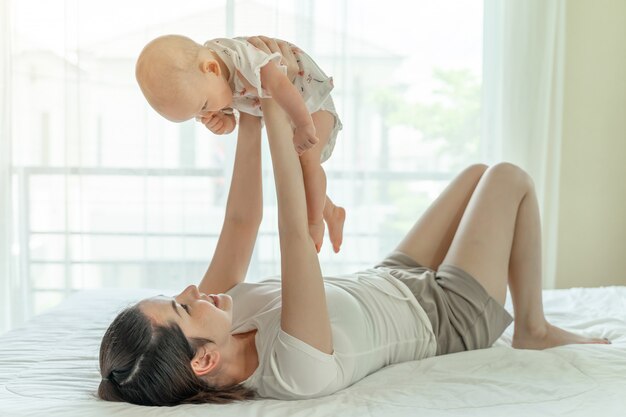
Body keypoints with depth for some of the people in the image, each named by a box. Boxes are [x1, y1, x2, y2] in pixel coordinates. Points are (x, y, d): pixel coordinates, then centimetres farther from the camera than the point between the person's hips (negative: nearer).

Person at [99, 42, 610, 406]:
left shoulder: (214, 313, -21)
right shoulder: (294, 373, -45)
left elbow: (242, 225, -15)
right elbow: (297, 235, -48)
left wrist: (250, 126, -18)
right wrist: (277, 122, -41)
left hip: (388, 284, 7)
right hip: (449, 318, -7)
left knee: (478, 173, 17)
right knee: (511, 176, 2)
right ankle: (534, 329, 20)